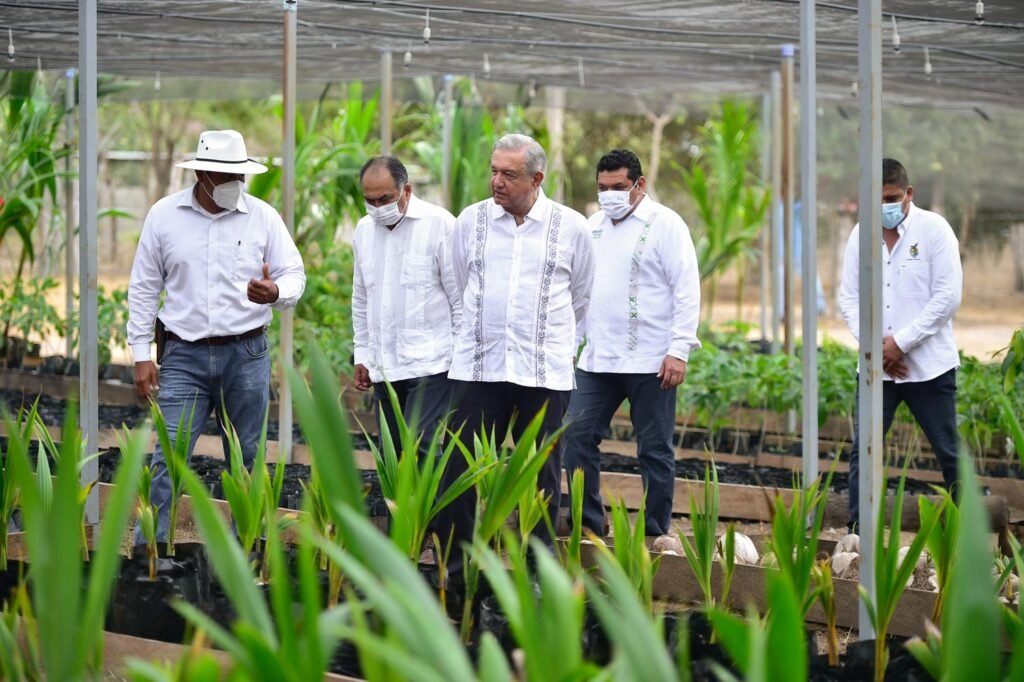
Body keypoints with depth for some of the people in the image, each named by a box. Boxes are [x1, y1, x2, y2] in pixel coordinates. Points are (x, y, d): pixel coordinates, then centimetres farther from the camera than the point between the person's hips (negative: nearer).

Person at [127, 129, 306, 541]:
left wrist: (276, 292, -22)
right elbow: (144, 288, 5)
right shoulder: (164, 215, 0)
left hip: (246, 356, 1)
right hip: (185, 356, -1)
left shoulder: (262, 217, 0)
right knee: (168, 459, -7)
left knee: (246, 462, 7)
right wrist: (141, 355, 1)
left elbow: (295, 275, 3)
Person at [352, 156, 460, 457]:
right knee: (390, 452, 6)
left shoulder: (440, 224, -7)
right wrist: (362, 355, 19)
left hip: (429, 364, -6)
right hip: (384, 365, 6)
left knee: (418, 445, -18)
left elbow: (461, 297, -6)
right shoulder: (364, 230, 12)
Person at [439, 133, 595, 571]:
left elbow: (581, 298, 16)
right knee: (461, 470, -2)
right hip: (477, 369, 1)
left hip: (545, 373, -1)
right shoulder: (470, 221, 6)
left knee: (542, 478, 4)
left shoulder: (571, 228, 2)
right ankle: (454, 568, 5)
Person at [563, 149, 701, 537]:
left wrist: (679, 350, -17)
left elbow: (687, 291, -10)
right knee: (577, 437, 3)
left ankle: (655, 536, 9)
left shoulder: (664, 225, -6)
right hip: (597, 357, 6)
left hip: (650, 360, -6)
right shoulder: (595, 225, 14)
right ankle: (588, 526, 12)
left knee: (655, 449, 2)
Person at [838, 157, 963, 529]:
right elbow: (849, 297, 8)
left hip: (929, 366, -4)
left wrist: (901, 342, -13)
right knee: (862, 451, 0)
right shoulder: (861, 235, 7)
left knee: (949, 453, 2)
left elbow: (948, 297, -10)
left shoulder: (934, 229, -5)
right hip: (876, 366, 4)